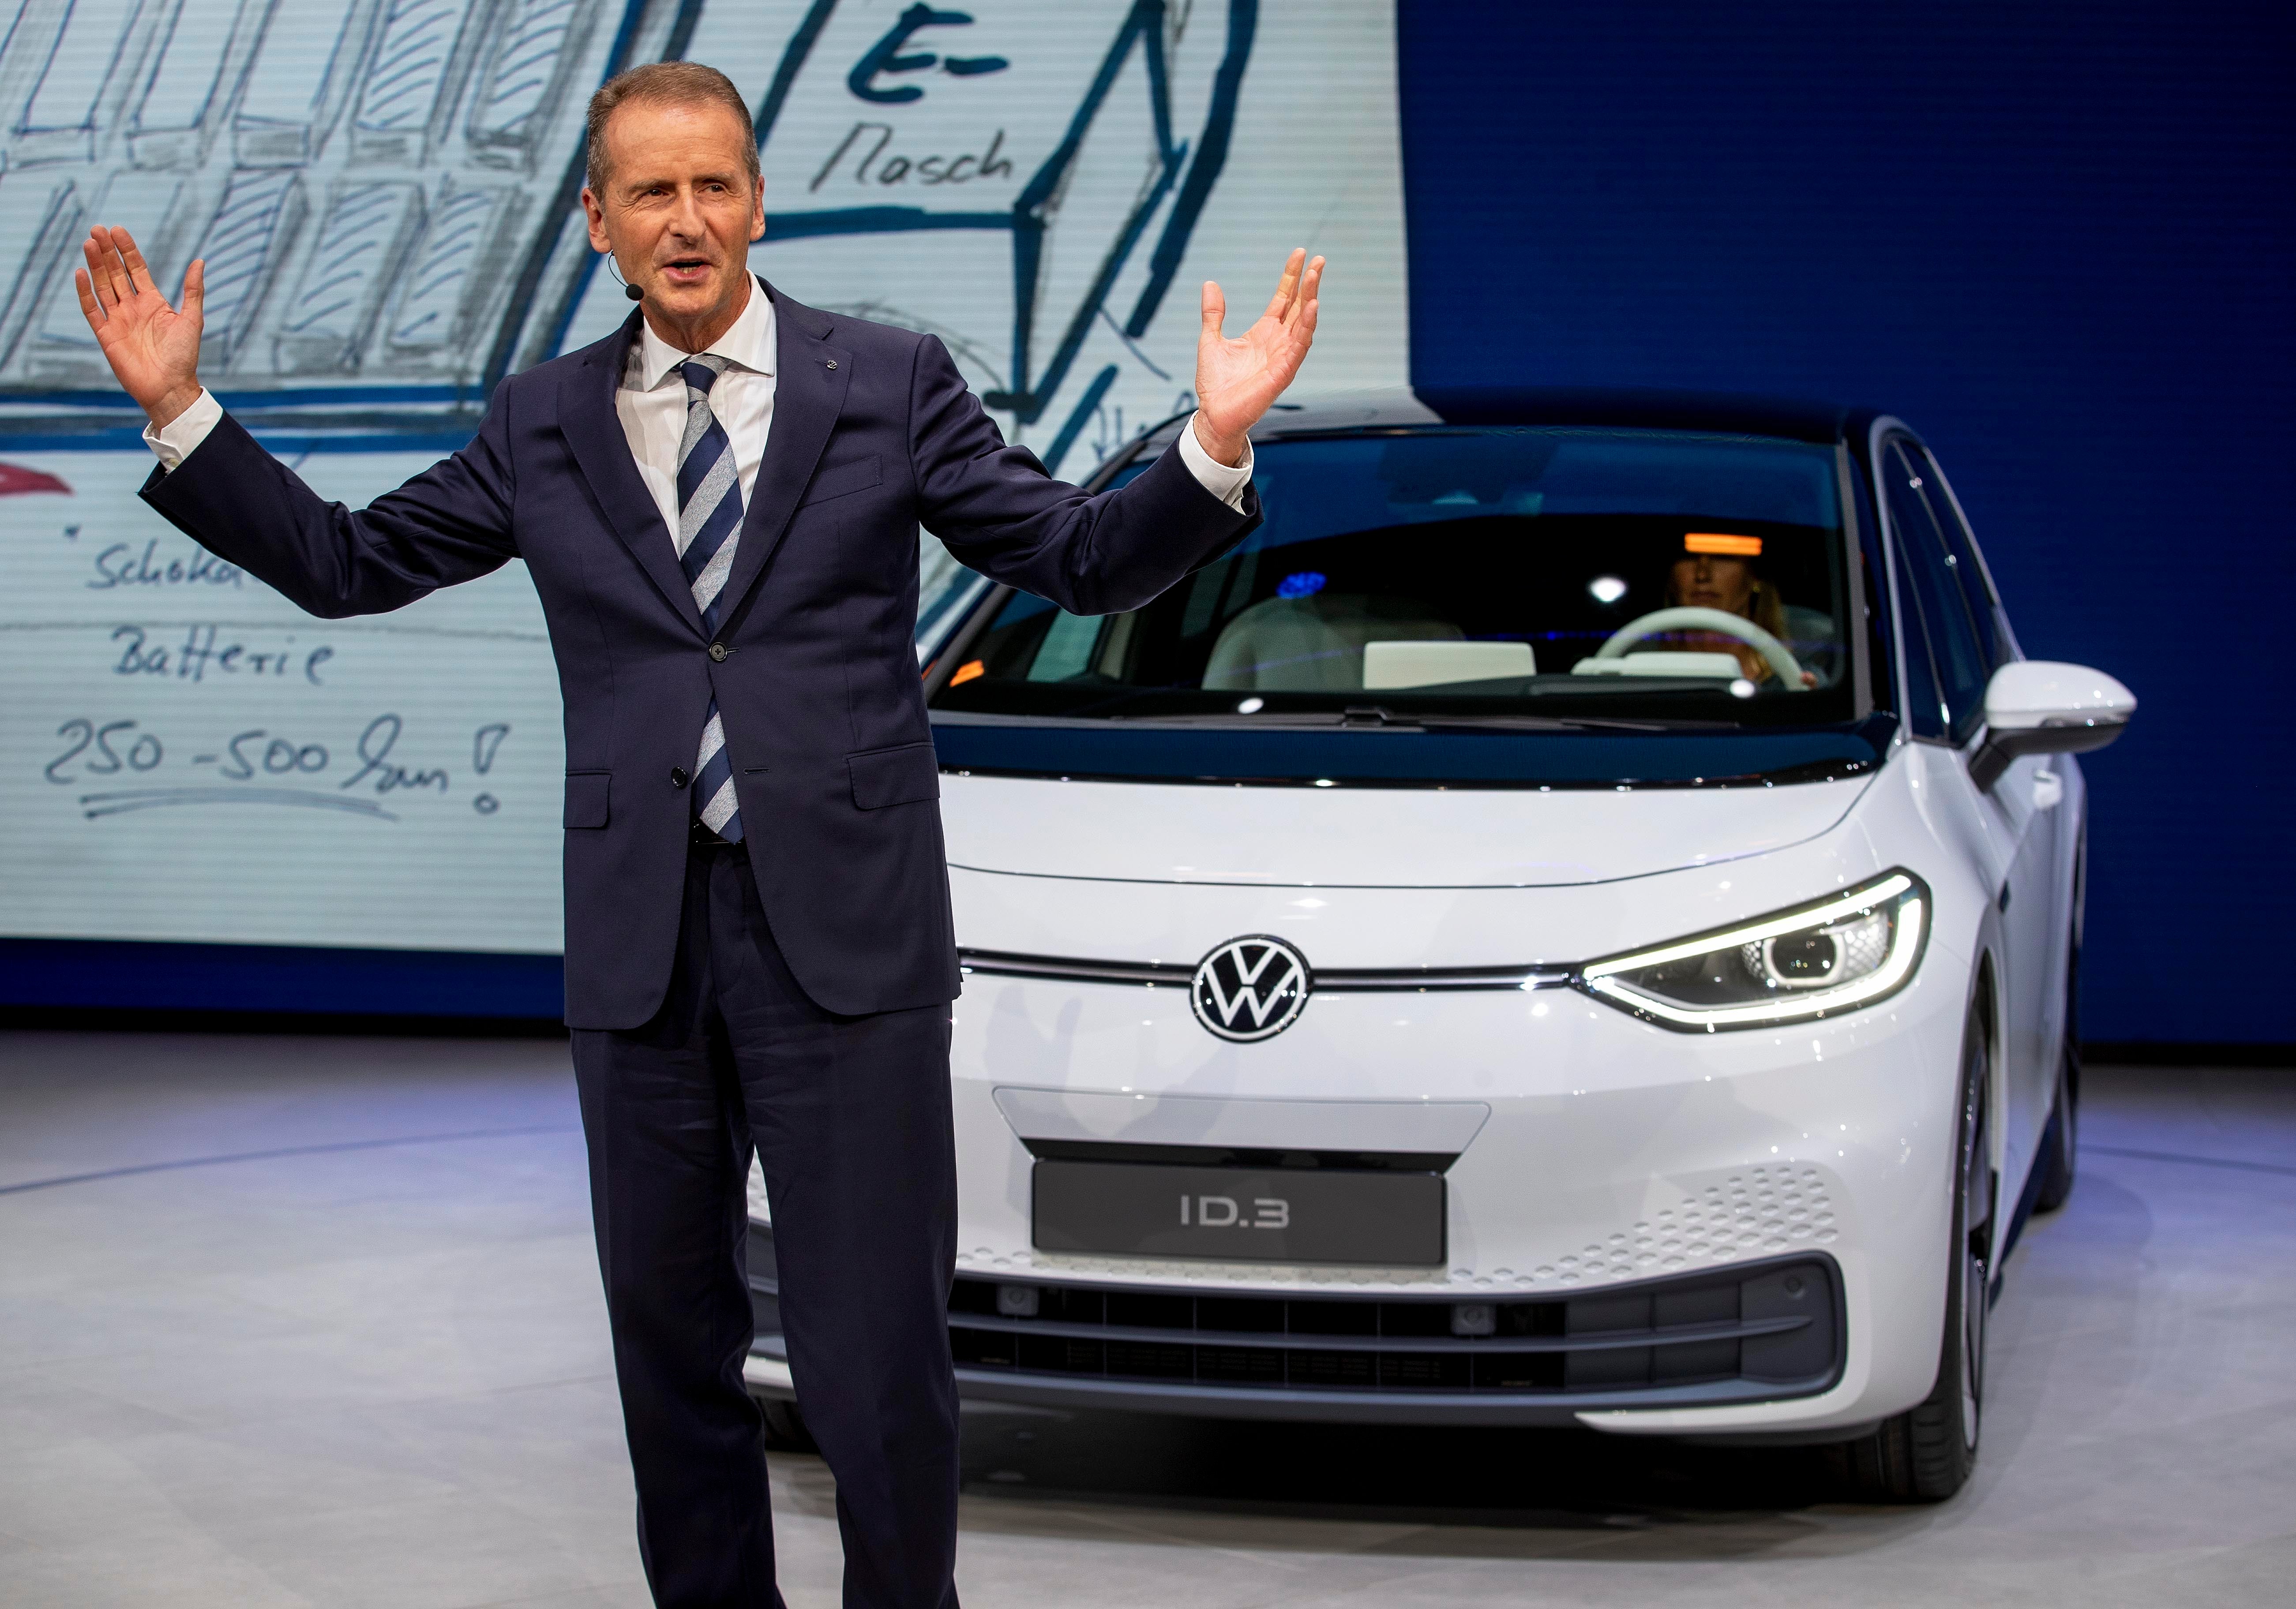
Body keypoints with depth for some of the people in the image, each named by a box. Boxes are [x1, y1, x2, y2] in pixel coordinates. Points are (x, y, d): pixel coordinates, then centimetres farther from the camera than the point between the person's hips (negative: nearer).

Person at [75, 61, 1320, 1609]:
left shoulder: (890, 385, 2)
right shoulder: (545, 424, 9)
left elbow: (1087, 560, 2)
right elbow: (344, 563, 14)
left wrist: (1216, 440, -15)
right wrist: (179, 408, 5)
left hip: (844, 935, -3)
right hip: (638, 944, 3)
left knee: (878, 1359, -3)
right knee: (671, 1351, 14)